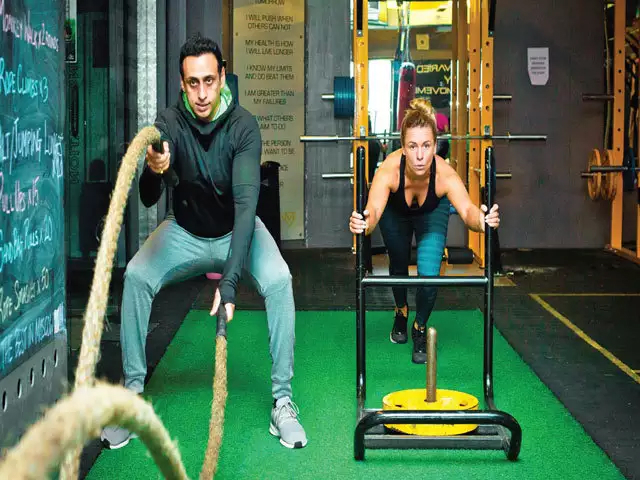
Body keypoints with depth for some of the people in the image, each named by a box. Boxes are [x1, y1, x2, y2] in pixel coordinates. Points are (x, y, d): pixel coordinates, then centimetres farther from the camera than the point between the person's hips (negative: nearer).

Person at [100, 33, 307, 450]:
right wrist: (153, 172, -53)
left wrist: (229, 280, -46)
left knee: (279, 280, -29)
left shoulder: (244, 126, -25)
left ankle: (283, 400, -17)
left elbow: (245, 202, -35)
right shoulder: (170, 123, -19)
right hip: (186, 231, 2)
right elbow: (149, 200, -27)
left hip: (237, 230, -1)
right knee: (136, 275, -24)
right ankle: (132, 392, -9)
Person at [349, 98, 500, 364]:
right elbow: (374, 209, -58)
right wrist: (363, 223, -82)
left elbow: (466, 209, -59)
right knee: (398, 264, 18)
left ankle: (420, 328, 15)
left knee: (429, 275, -13)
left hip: (431, 212, 0)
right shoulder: (390, 169, -44)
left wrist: (480, 220, -82)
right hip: (395, 212, 0)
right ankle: (401, 313, 50)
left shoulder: (445, 174, -43)